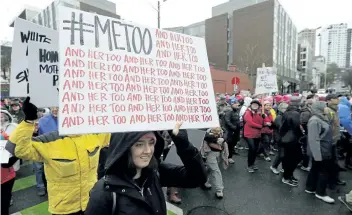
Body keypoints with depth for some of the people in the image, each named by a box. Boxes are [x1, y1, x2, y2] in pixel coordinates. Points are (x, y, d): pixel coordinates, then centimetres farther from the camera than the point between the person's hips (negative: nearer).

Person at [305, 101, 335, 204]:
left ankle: (310, 188, 30)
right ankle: (320, 193, 18)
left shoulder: (322, 118, 8)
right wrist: (317, 155, -25)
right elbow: (313, 139, -25)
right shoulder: (314, 120, -22)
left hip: (325, 150, 9)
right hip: (320, 151, -9)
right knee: (324, 171, 3)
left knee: (315, 169, 17)